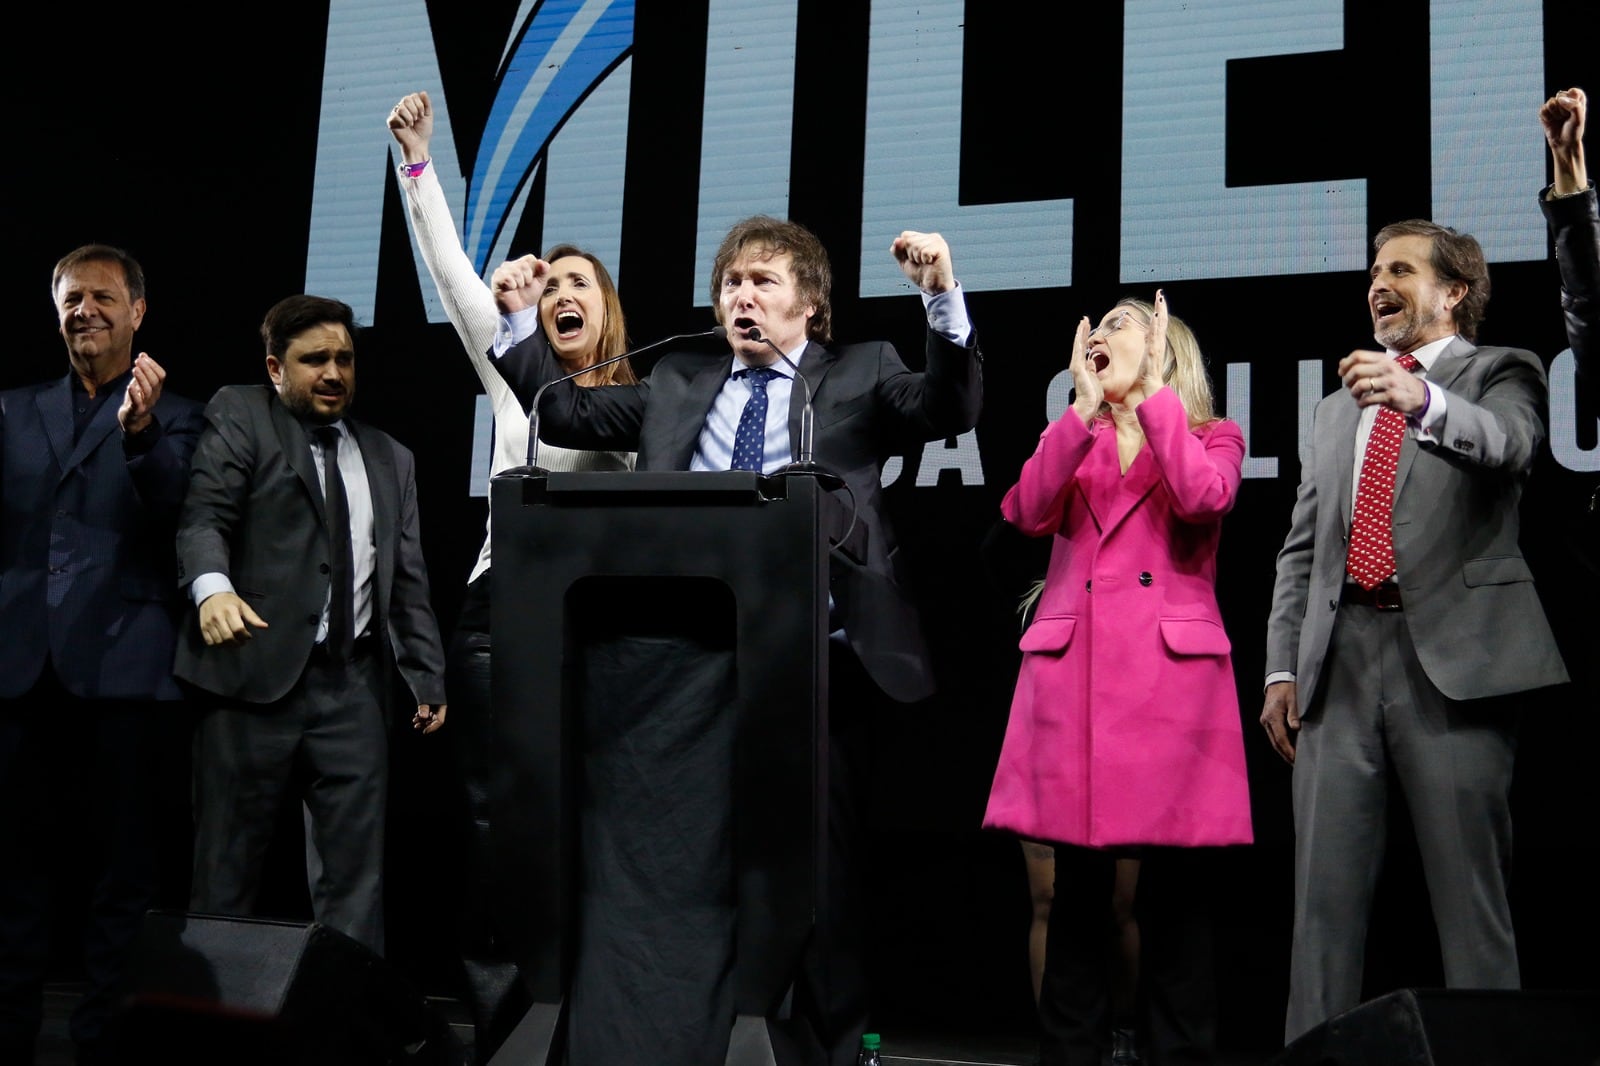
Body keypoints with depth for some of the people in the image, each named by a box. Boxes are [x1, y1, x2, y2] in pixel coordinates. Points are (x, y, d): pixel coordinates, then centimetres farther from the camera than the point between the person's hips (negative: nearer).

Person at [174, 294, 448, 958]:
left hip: (354, 685, 4)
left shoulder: (390, 459, 19)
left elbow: (409, 581, 17)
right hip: (254, 674, -3)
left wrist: (428, 679, 9)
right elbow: (204, 517, -7)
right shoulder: (239, 417, 7)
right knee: (228, 864, 1)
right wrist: (213, 586, -28)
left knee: (357, 870, 2)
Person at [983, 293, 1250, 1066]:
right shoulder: (1075, 441, 20)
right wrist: (1086, 406, -2)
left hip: (1169, 674, -2)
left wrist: (1154, 391, -5)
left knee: (1172, 885, -2)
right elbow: (1027, 512, -1)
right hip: (1073, 672, 3)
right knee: (1076, 884, 2)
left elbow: (1203, 499, -13)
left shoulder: (1212, 438, 12)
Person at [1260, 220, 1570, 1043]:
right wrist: (1281, 667, 10)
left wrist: (1421, 399, -36)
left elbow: (1505, 444, -16)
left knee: (1467, 890, -3)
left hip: (1450, 656, -5)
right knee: (1324, 890, 4)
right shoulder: (1335, 412, 25)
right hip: (1338, 658, 5)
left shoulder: (1498, 374, 9)